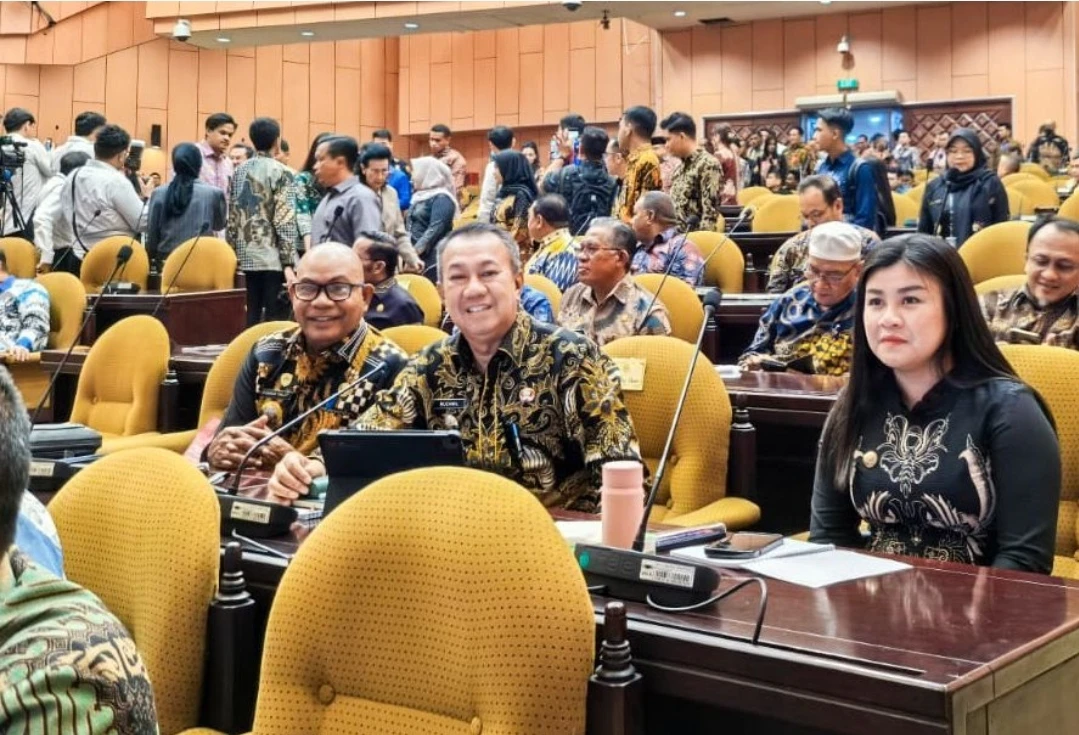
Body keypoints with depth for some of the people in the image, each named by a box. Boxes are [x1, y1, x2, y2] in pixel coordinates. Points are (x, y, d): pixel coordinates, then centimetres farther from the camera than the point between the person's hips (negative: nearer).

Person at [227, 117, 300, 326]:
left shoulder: (239, 172, 11)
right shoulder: (280, 172, -7)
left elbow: (232, 218, 11)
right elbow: (285, 221, -13)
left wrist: (234, 254, 16)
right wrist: (289, 263, -13)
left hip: (246, 257, 6)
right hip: (273, 258, -6)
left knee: (250, 317, 9)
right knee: (275, 319, -3)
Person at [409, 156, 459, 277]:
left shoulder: (441, 198, -8)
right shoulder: (420, 196, 17)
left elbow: (435, 229, -18)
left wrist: (416, 251, -21)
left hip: (433, 257, -8)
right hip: (417, 256, 8)